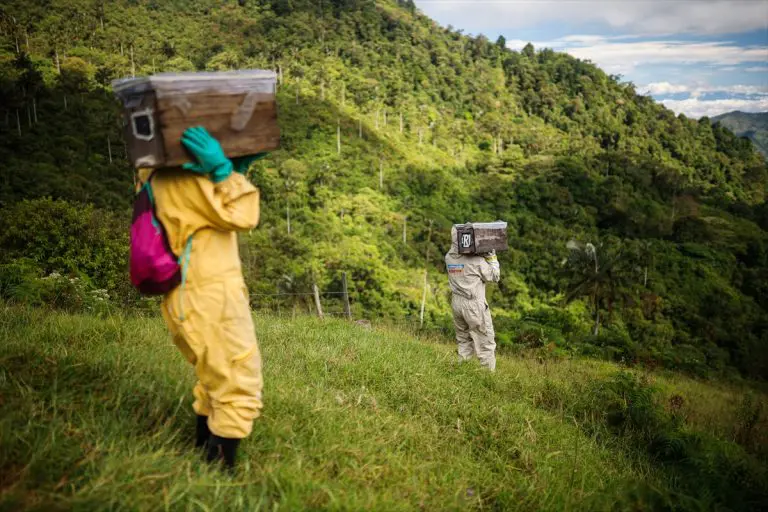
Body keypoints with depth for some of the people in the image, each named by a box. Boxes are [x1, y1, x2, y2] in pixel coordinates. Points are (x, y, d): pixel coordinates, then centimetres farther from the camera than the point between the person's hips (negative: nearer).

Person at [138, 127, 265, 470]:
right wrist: (223, 170, -25)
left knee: (214, 381, 24)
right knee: (239, 388, -3)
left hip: (187, 297, 10)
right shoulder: (185, 176, -16)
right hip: (211, 295, -10)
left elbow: (211, 212, 20)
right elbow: (241, 217, -16)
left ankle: (203, 453, 33)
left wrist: (235, 169, 12)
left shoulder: (161, 173, 13)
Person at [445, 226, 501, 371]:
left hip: (457, 303, 6)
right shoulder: (476, 259, -17)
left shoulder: (449, 257, -1)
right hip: (474, 305, -6)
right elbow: (494, 277, -5)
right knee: (485, 342, 4)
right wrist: (492, 257, 2)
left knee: (463, 340, 18)